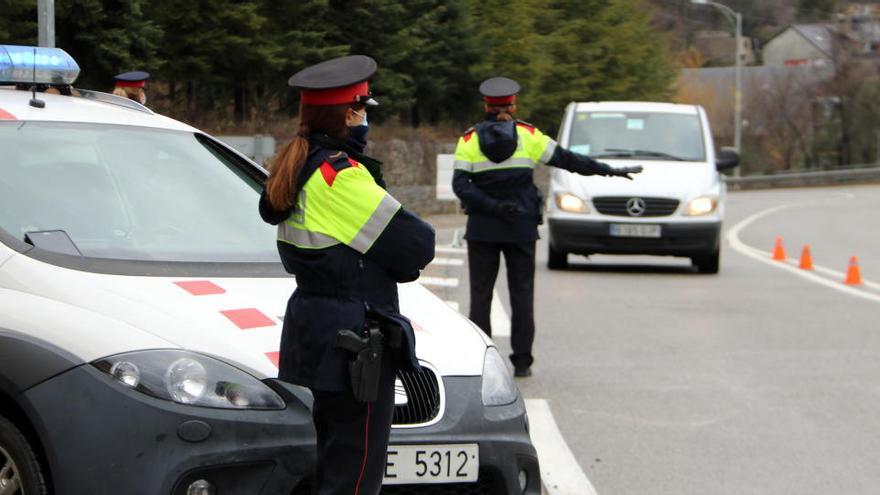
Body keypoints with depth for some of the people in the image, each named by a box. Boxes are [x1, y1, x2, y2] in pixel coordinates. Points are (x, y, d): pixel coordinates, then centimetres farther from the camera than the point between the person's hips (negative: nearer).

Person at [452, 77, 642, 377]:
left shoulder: (469, 140, 2)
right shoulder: (527, 135, 1)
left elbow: (460, 185, -9)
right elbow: (567, 160, 4)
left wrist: (490, 205, -14)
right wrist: (608, 171, 11)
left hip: (481, 228, 0)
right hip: (521, 228, 0)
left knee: (480, 294, 3)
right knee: (521, 294, 5)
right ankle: (521, 361, 5)